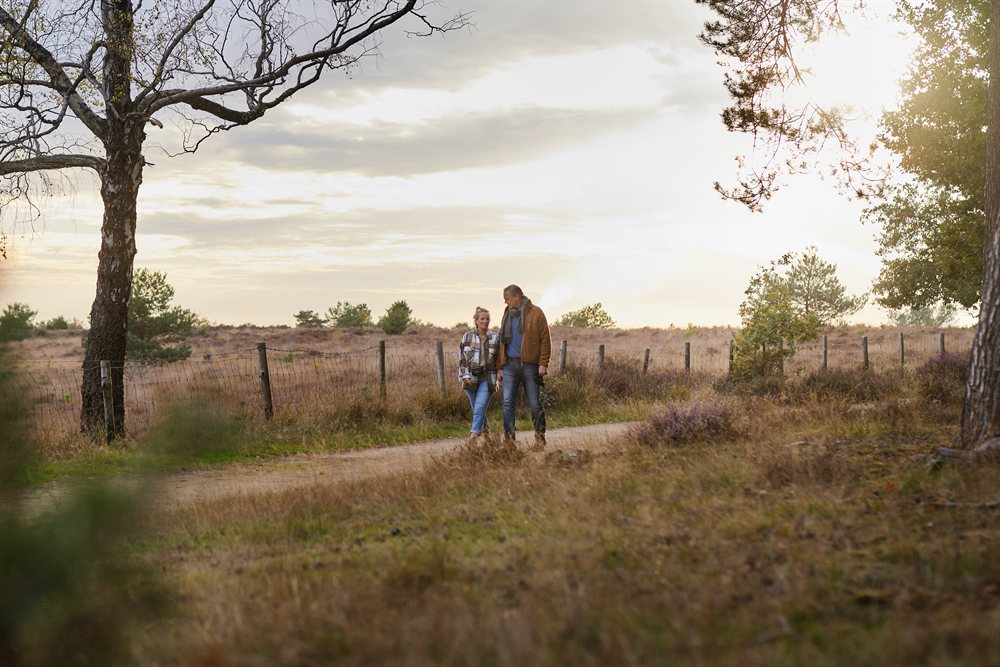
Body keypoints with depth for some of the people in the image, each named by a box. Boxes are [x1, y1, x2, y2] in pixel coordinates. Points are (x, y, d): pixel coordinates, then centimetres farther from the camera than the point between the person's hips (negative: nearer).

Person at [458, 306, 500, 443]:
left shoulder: (495, 337, 3)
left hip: (487, 378, -2)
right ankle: (483, 430, 29)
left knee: (480, 407, -15)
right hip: (471, 378, 2)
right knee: (476, 409, 10)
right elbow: (461, 358, 5)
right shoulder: (467, 336, 5)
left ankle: (474, 433, -20)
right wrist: (465, 376, -4)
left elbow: (500, 358, 9)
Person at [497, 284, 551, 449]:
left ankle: (540, 439, 14)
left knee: (535, 404, 2)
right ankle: (509, 439, 1)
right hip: (510, 365, 4)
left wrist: (543, 364, -13)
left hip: (530, 365, -4)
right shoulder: (507, 315, 14)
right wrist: (500, 366, 10)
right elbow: (502, 342, 16)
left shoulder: (535, 313, -2)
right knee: (507, 403, -2)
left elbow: (545, 340, -4)